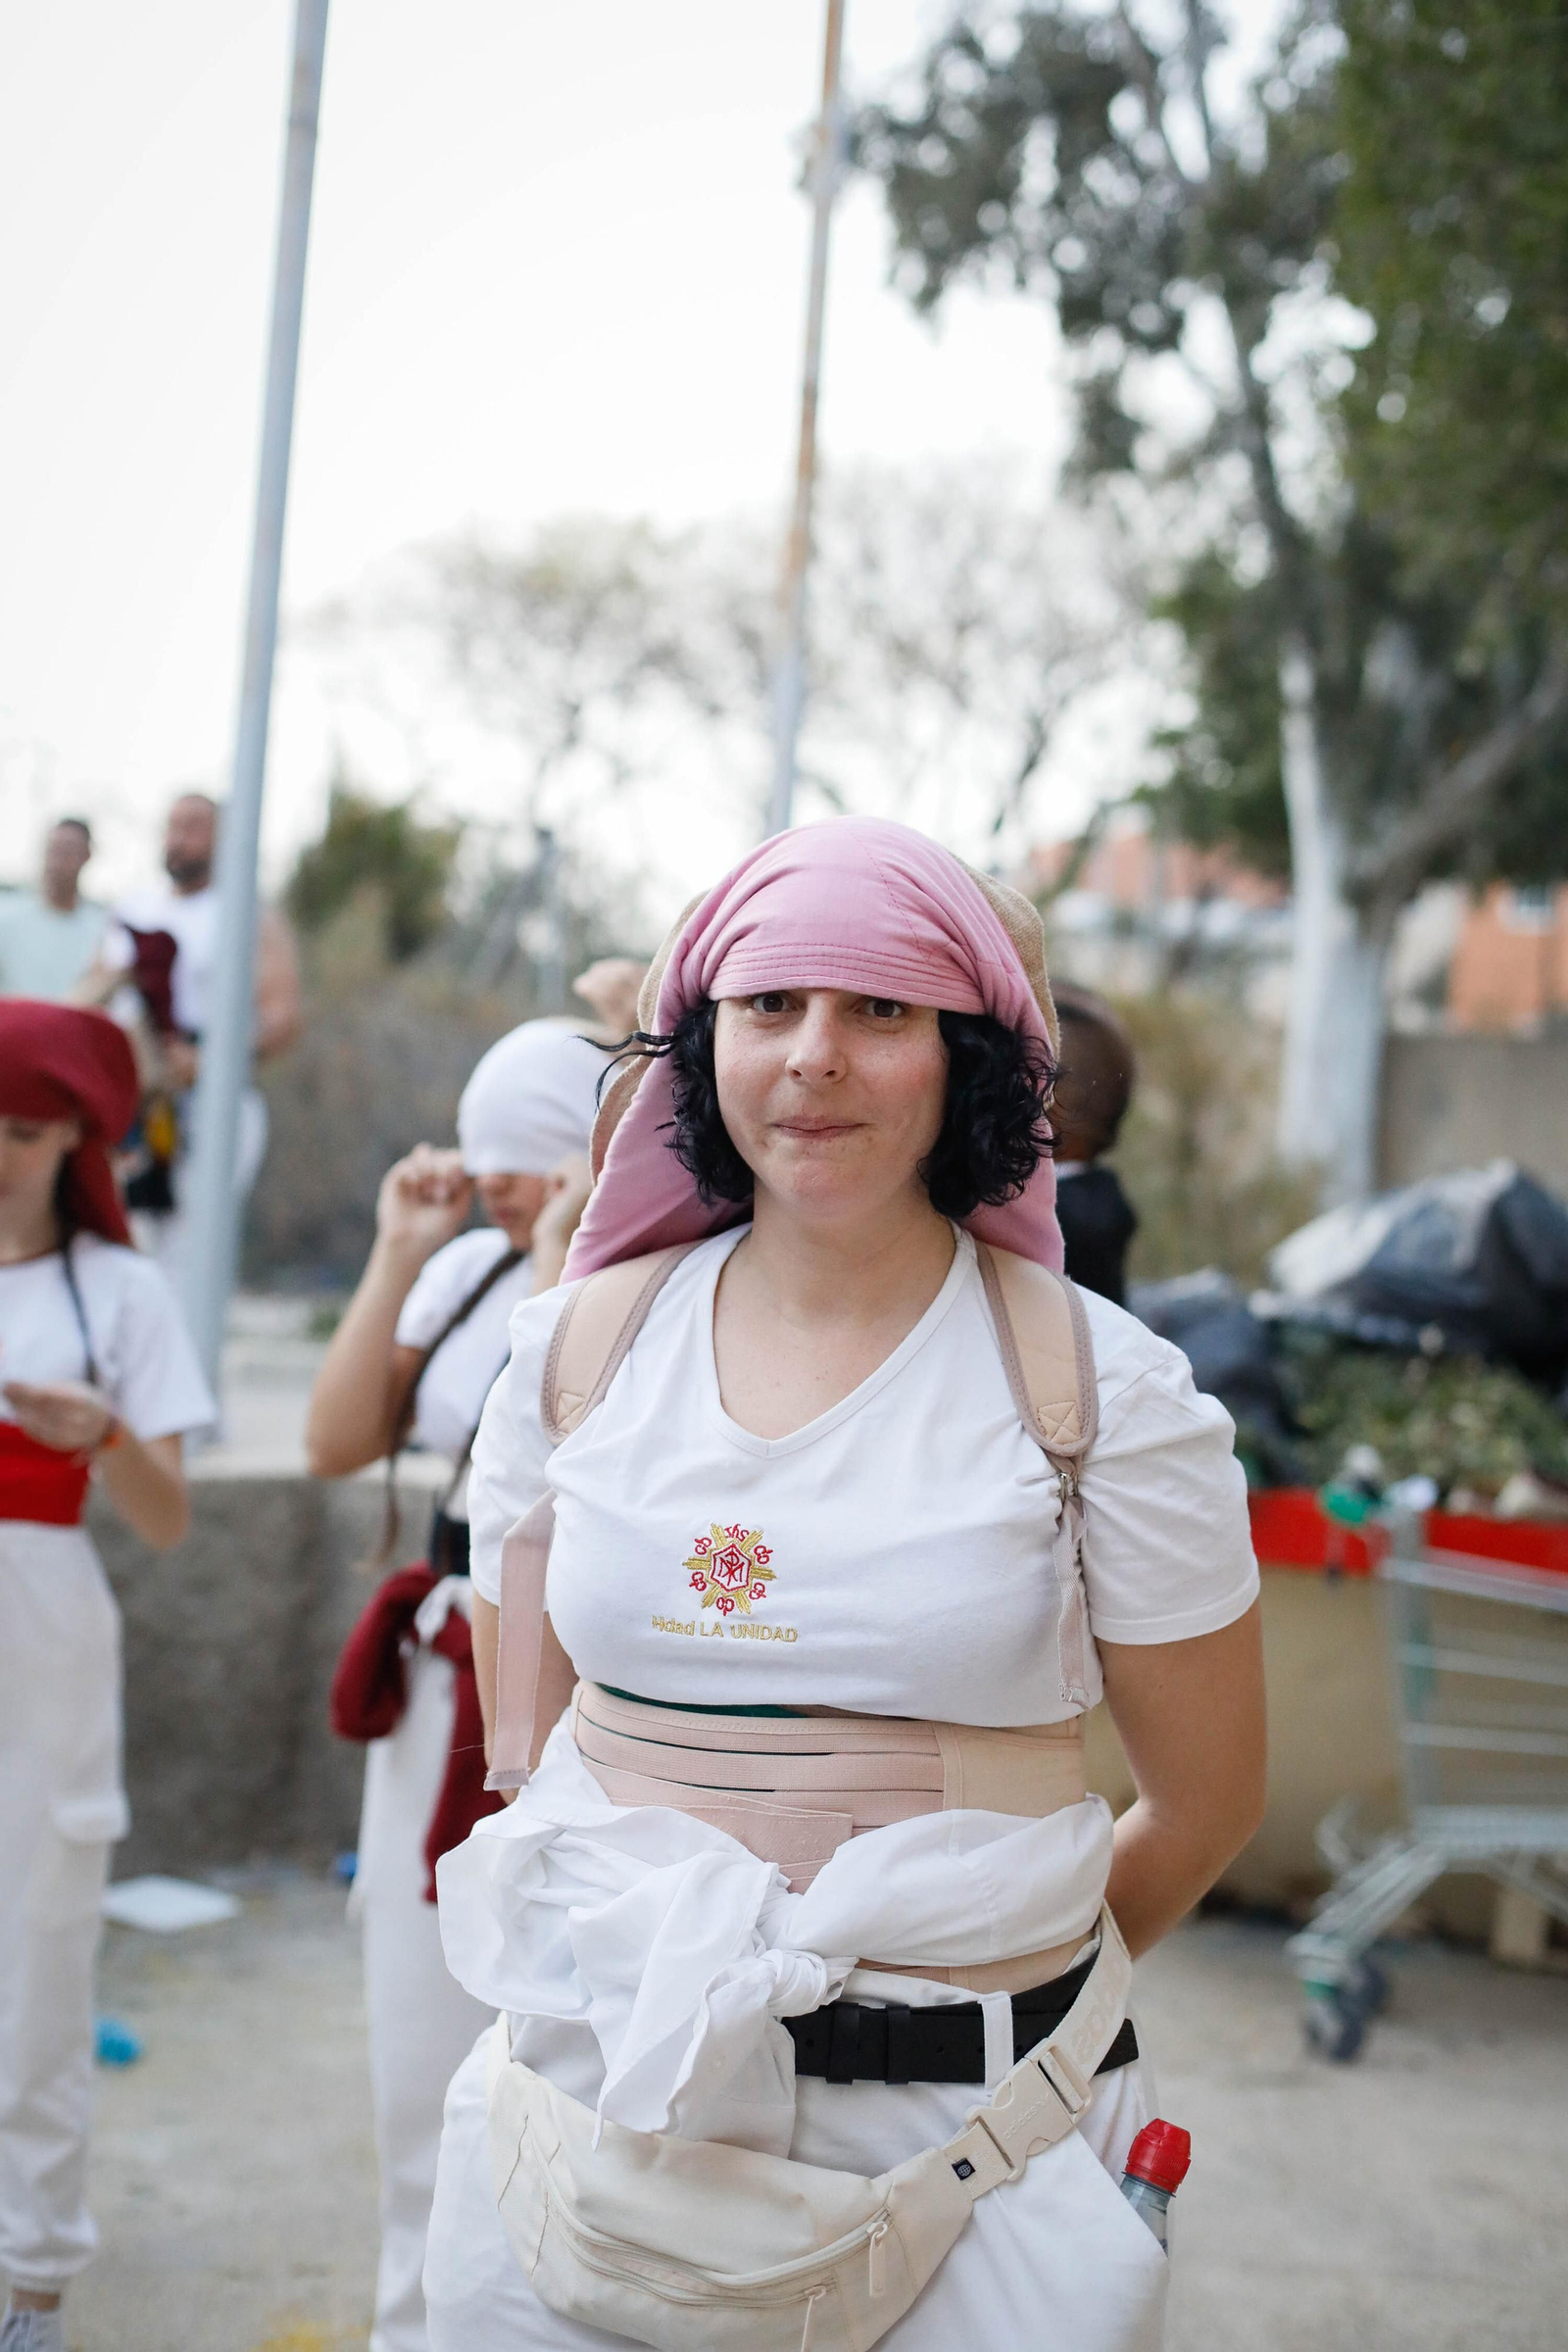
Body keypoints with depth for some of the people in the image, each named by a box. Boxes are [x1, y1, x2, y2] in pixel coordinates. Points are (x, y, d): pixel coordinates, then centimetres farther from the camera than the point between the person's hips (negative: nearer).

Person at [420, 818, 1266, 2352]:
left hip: (965, 2123, -2)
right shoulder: (578, 1350, 2)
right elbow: (522, 1748, 11)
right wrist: (674, 1994, 5)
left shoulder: (1103, 1391, -6)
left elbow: (1207, 1799, 2)